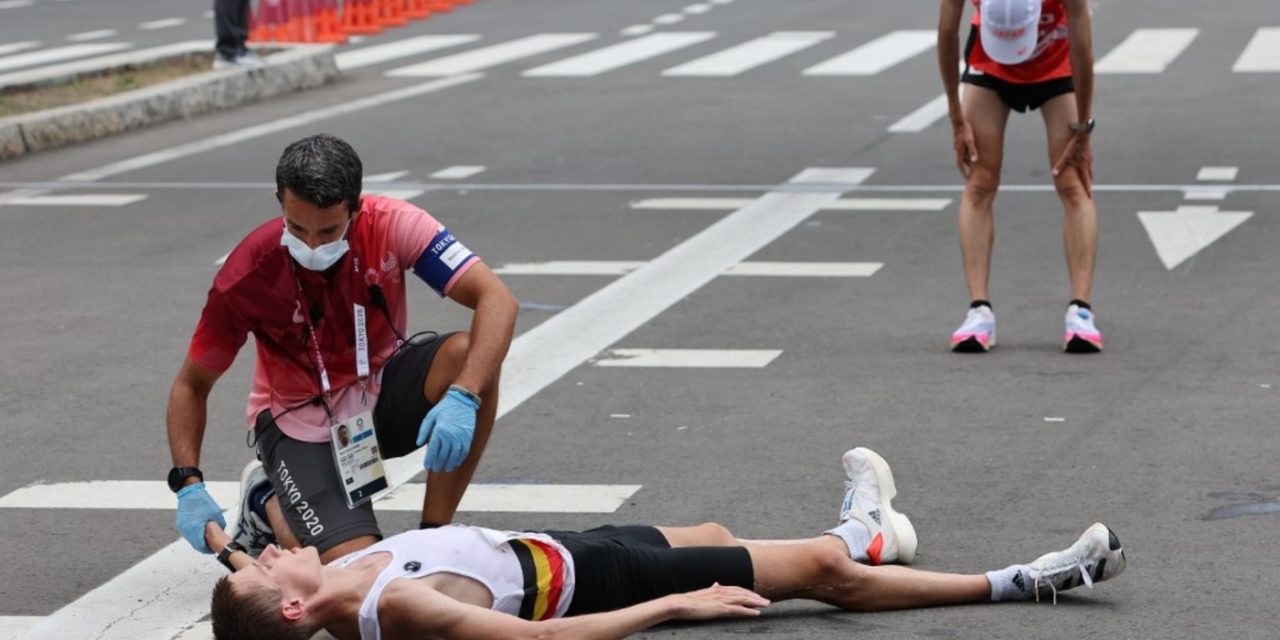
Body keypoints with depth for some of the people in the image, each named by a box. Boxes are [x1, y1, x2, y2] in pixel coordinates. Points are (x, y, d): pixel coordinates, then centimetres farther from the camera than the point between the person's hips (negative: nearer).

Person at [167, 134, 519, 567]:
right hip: (301, 420, -2)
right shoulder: (247, 276, -23)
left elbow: (496, 301, -29)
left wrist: (464, 398, -43)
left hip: (383, 386, 2)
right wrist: (189, 486, -20)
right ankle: (266, 501, 13)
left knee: (469, 357, -30)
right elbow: (191, 384, -9)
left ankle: (434, 537, -13)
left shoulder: (391, 225, -22)